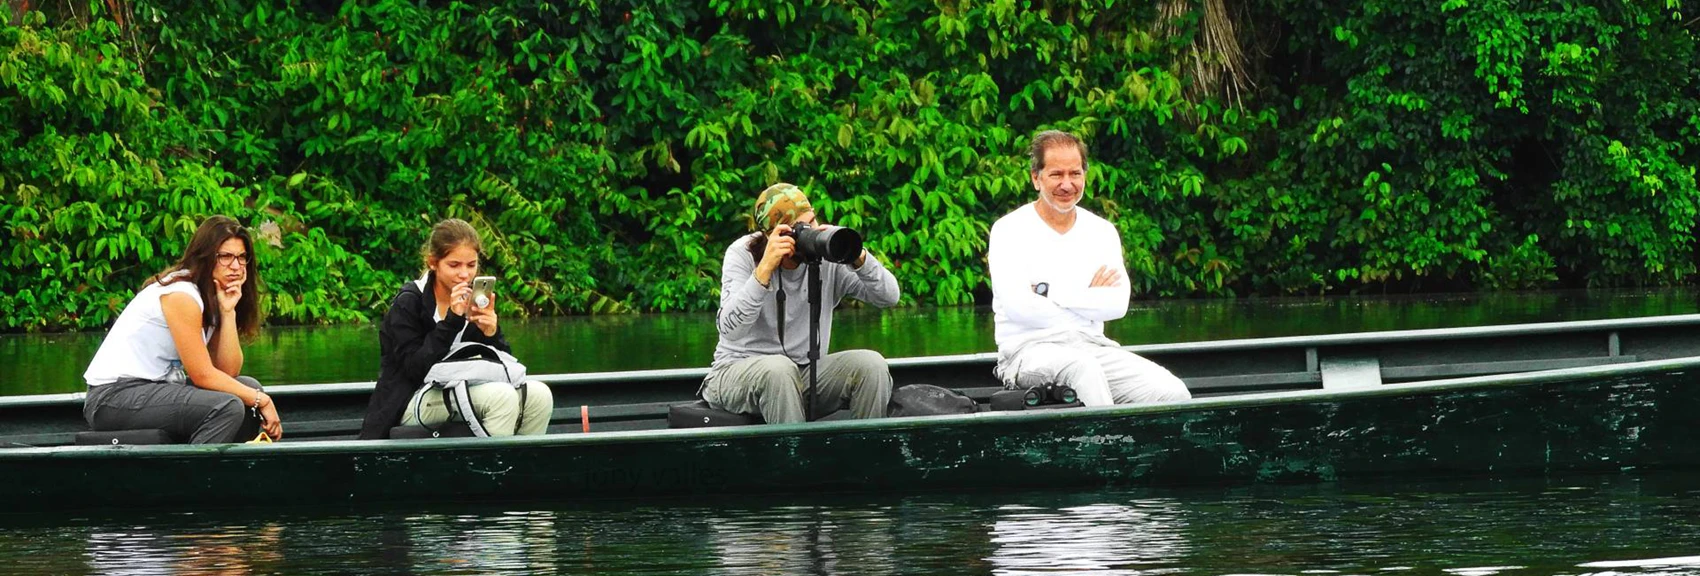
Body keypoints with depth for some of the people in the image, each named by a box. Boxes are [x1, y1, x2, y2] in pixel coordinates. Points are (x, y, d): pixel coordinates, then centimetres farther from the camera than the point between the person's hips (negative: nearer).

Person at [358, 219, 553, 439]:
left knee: (539, 395, -13)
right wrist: (452, 320, -26)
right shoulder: (408, 303, -10)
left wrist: (491, 335, -17)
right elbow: (415, 368, -19)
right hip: (411, 402, -6)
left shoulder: (477, 299, 6)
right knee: (502, 396, -29)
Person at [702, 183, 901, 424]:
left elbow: (889, 296, -8)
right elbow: (730, 329, -27)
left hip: (807, 375, 4)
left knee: (871, 364, -21)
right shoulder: (743, 254, -11)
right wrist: (765, 267, -34)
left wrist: (857, 257, -26)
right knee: (778, 369, -38)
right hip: (739, 371, -3)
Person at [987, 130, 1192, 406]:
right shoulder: (1010, 231, 2)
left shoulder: (1102, 232, 15)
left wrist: (1049, 293, -7)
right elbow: (1018, 306, -12)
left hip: (1093, 347, 5)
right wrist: (1089, 299, -1)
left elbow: (1118, 304, 0)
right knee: (1082, 366, -40)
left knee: (1173, 394, -21)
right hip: (1029, 349, -5)